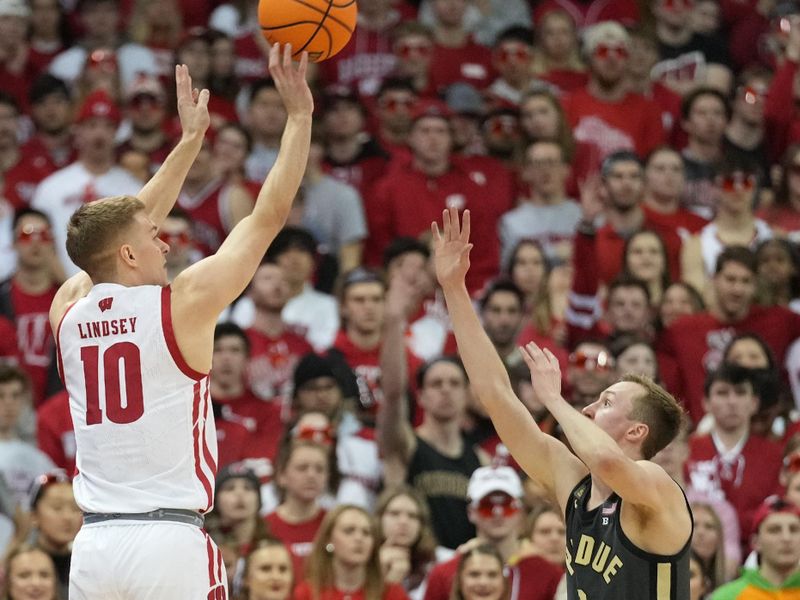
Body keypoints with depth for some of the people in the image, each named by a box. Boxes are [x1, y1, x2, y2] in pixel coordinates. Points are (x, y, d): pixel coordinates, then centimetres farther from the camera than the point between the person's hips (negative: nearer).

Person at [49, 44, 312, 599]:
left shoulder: (70, 309, 9)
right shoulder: (181, 304, -6)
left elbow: (125, 226, 27)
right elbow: (270, 215, 0)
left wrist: (191, 140, 35)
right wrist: (299, 115, 8)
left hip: (94, 546, 6)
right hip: (170, 541, -6)